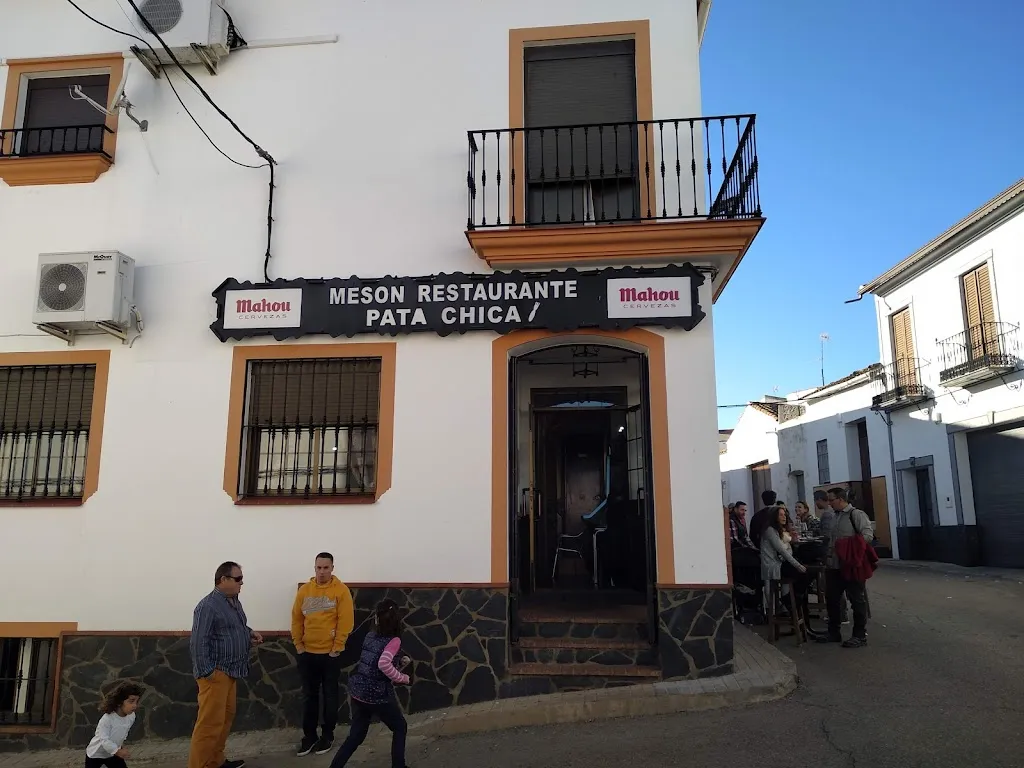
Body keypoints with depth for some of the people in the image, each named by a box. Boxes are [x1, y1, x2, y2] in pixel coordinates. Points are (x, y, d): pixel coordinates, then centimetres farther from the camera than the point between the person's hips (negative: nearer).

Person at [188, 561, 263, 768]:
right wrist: (206, 672, -22)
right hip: (215, 672, -10)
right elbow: (198, 642, -22)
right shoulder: (208, 606, -19)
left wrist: (250, 634, 7)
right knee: (211, 722, -6)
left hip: (230, 671, 10)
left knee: (226, 716, 16)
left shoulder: (234, 601, 10)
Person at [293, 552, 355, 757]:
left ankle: (328, 735, 21)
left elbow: (345, 622, -11)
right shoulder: (304, 590, 1)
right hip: (307, 653, 3)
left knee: (330, 695, 8)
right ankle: (309, 735, 25)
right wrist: (298, 644, 1)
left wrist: (337, 647, -12)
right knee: (309, 695, 12)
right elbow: (296, 619, 5)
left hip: (331, 653, -3)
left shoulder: (341, 590, -10)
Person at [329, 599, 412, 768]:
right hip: (377, 695, -6)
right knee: (400, 727, 18)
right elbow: (383, 664, -29)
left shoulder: (370, 636, 9)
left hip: (357, 692, 6)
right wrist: (402, 678, -16)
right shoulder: (394, 640, -13)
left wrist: (400, 663, 7)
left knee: (356, 735, 20)